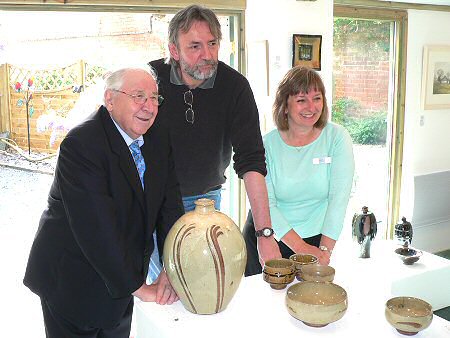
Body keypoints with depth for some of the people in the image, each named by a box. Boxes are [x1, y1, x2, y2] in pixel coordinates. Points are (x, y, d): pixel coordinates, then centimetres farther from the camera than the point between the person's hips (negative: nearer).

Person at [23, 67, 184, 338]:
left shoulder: (159, 139, -2)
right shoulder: (80, 145, -25)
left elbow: (170, 204, -3)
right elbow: (96, 229, -28)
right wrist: (138, 287, -23)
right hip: (72, 282, -6)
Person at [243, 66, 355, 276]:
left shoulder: (337, 137, -5)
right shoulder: (267, 144, -6)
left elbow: (339, 196, -11)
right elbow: (264, 203, -12)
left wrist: (325, 249, -17)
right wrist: (300, 246, -19)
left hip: (316, 237, 0)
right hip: (265, 237, 1)